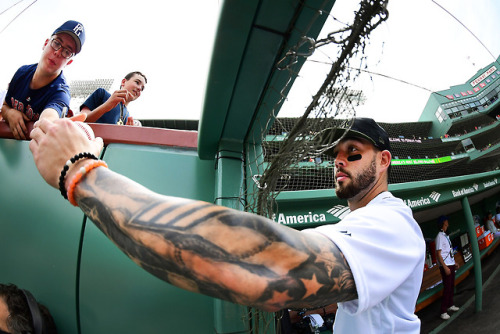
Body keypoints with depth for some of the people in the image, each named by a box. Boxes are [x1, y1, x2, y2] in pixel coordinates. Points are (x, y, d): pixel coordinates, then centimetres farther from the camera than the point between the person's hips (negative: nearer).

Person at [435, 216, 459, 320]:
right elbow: (438, 254, -18)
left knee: (451, 286, 16)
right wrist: (445, 267, -20)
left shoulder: (446, 235, 12)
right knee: (447, 288, -6)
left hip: (451, 265, 9)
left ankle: (450, 305, 31)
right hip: (445, 266, -9)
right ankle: (443, 311, 0)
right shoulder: (439, 237, -16)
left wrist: (454, 263, 18)